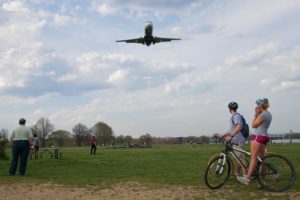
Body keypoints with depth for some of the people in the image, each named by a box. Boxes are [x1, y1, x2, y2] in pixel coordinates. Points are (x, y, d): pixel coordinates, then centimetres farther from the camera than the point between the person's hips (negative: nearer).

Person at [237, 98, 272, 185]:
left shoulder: (263, 115, -14)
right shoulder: (269, 114, 16)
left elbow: (254, 125, -9)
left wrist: (256, 114, -3)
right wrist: (258, 114, 12)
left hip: (258, 136, -10)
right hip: (264, 136, 10)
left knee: (253, 157, -14)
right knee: (261, 158, 11)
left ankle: (247, 178, -19)